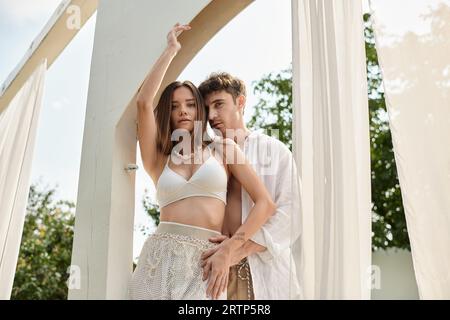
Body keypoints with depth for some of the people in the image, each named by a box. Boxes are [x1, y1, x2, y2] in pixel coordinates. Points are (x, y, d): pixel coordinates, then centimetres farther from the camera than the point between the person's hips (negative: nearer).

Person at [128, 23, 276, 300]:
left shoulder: (224, 149, 11)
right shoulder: (158, 159, 14)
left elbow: (266, 204, 3)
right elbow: (144, 101, 0)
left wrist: (228, 250, -8)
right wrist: (171, 50, 10)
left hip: (205, 264, -1)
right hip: (160, 259, 2)